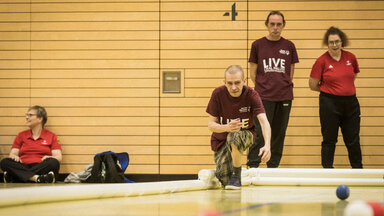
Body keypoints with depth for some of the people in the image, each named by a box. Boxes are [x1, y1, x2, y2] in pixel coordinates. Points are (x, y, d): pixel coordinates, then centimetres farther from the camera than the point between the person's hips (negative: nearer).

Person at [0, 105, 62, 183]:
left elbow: (58, 158, 5)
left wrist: (48, 158, -18)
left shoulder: (51, 136, 14)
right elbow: (13, 154, 13)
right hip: (23, 167, 1)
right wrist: (14, 156, -12)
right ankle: (37, 178, -46)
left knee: (53, 163, -34)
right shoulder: (21, 135, 21)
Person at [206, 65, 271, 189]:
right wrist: (226, 128, -36)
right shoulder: (218, 94, -17)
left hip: (245, 134, -1)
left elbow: (263, 121, -33)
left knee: (234, 137, -40)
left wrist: (267, 145, -51)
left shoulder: (251, 95, -21)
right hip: (221, 138, 1)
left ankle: (236, 176, -16)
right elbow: (211, 124, -12)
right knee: (225, 181, -14)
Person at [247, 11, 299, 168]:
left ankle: (273, 167, 15)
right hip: (263, 97, -2)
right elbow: (253, 72, 7)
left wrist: (284, 87, 5)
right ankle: (251, 167, -5)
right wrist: (263, 88, 1)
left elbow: (291, 72, 14)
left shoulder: (289, 46, 8)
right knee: (261, 133, -9)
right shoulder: (258, 45, 3)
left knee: (279, 134, 6)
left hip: (284, 96, 2)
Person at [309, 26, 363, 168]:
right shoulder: (322, 61, -8)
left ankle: (358, 170, 21)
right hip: (329, 104, -3)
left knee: (353, 141, 9)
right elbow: (313, 85, -3)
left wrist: (346, 88, 11)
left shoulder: (351, 58, 3)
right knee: (329, 140, 5)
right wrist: (331, 90, 6)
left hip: (351, 103, 4)